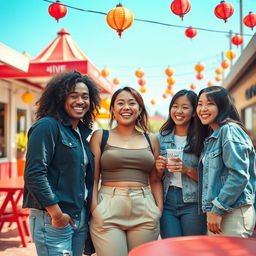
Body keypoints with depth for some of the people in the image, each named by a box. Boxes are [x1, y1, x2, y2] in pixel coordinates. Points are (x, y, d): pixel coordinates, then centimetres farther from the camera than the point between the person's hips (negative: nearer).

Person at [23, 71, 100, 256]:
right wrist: (57, 214, -18)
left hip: (80, 218, 8)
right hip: (51, 218, -7)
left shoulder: (81, 132, 13)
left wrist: (87, 214, 10)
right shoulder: (47, 126, -11)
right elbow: (34, 174, -18)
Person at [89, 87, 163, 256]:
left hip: (144, 212, 2)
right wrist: (94, 209, -8)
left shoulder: (151, 140, 12)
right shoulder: (100, 136, 6)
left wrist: (159, 208, 3)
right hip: (108, 210, -2)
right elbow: (93, 178, 3)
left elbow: (155, 180, 15)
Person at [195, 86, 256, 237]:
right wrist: (211, 211, 10)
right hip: (216, 212, 9)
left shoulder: (229, 129, -11)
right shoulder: (210, 137, 17)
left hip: (233, 213, -9)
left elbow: (239, 175, -19)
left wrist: (217, 210, -18)